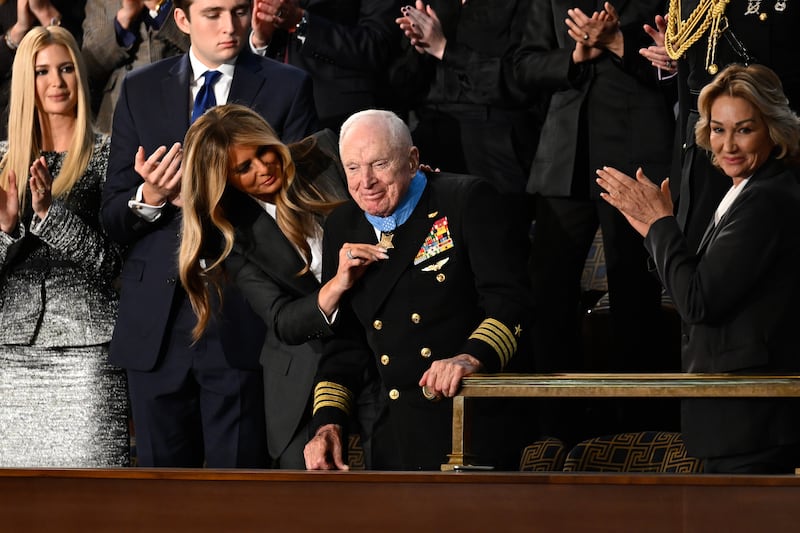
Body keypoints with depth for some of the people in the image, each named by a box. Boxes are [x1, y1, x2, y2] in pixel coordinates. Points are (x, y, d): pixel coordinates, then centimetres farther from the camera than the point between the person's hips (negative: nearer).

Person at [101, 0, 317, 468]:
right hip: (157, 322, 3)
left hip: (241, 320, -3)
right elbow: (113, 218, 9)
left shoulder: (287, 88, 5)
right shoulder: (141, 90, 11)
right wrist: (148, 198, -12)